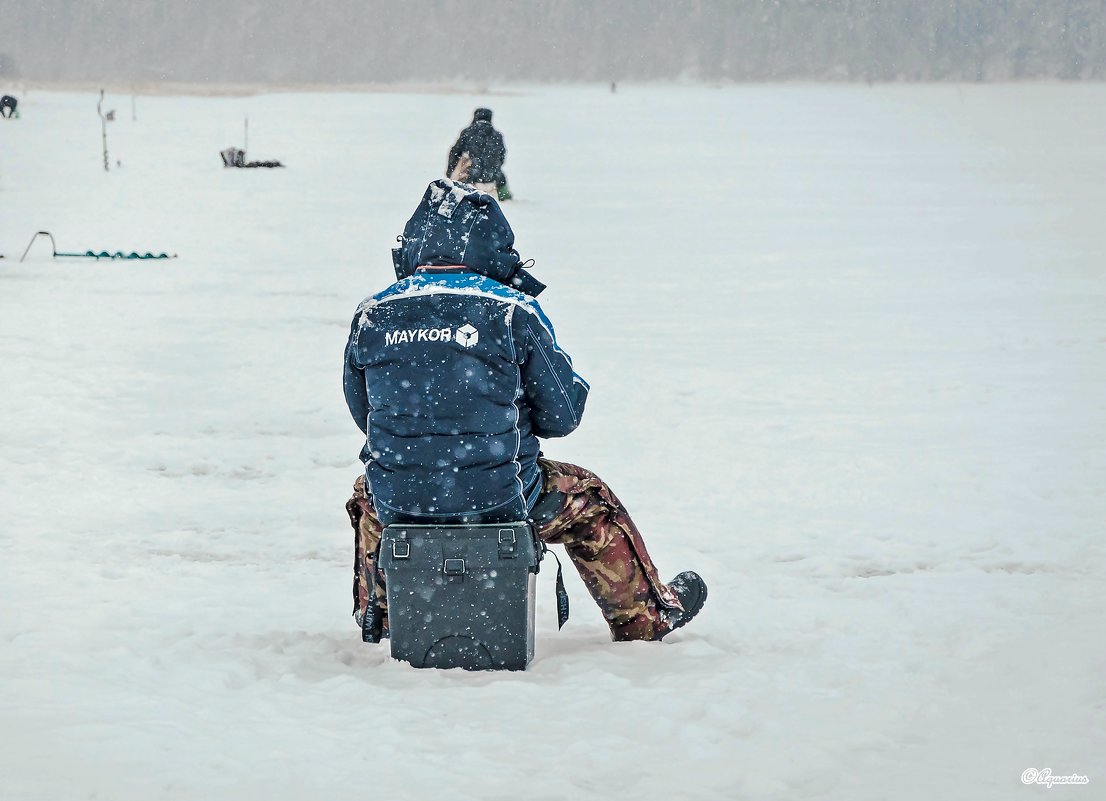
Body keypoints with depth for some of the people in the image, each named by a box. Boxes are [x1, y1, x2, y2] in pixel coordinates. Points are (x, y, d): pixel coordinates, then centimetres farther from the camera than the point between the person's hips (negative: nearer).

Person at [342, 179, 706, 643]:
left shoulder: (371, 316, -3)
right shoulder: (514, 313, -10)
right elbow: (562, 416, -3)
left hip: (396, 505, 2)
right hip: (497, 500, -2)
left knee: (367, 492, 39)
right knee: (588, 500, 26)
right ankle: (646, 618, 40)